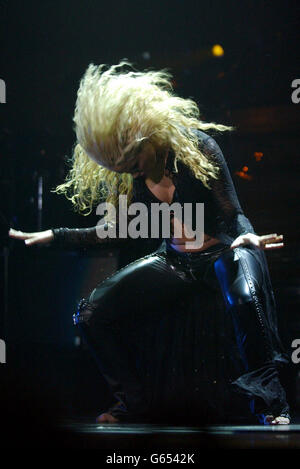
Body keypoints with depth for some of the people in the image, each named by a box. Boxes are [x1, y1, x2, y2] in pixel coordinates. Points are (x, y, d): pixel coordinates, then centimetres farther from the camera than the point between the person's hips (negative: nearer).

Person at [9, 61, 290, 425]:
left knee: (245, 296, -41)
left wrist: (245, 236, -39)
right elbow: (117, 231, 8)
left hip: (220, 252, -5)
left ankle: (271, 406, -25)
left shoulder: (196, 147, -18)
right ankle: (131, 404, 11)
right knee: (89, 315, -8)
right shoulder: (126, 174, -3)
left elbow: (233, 214, -16)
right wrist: (52, 236, 4)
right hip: (174, 260, 6)